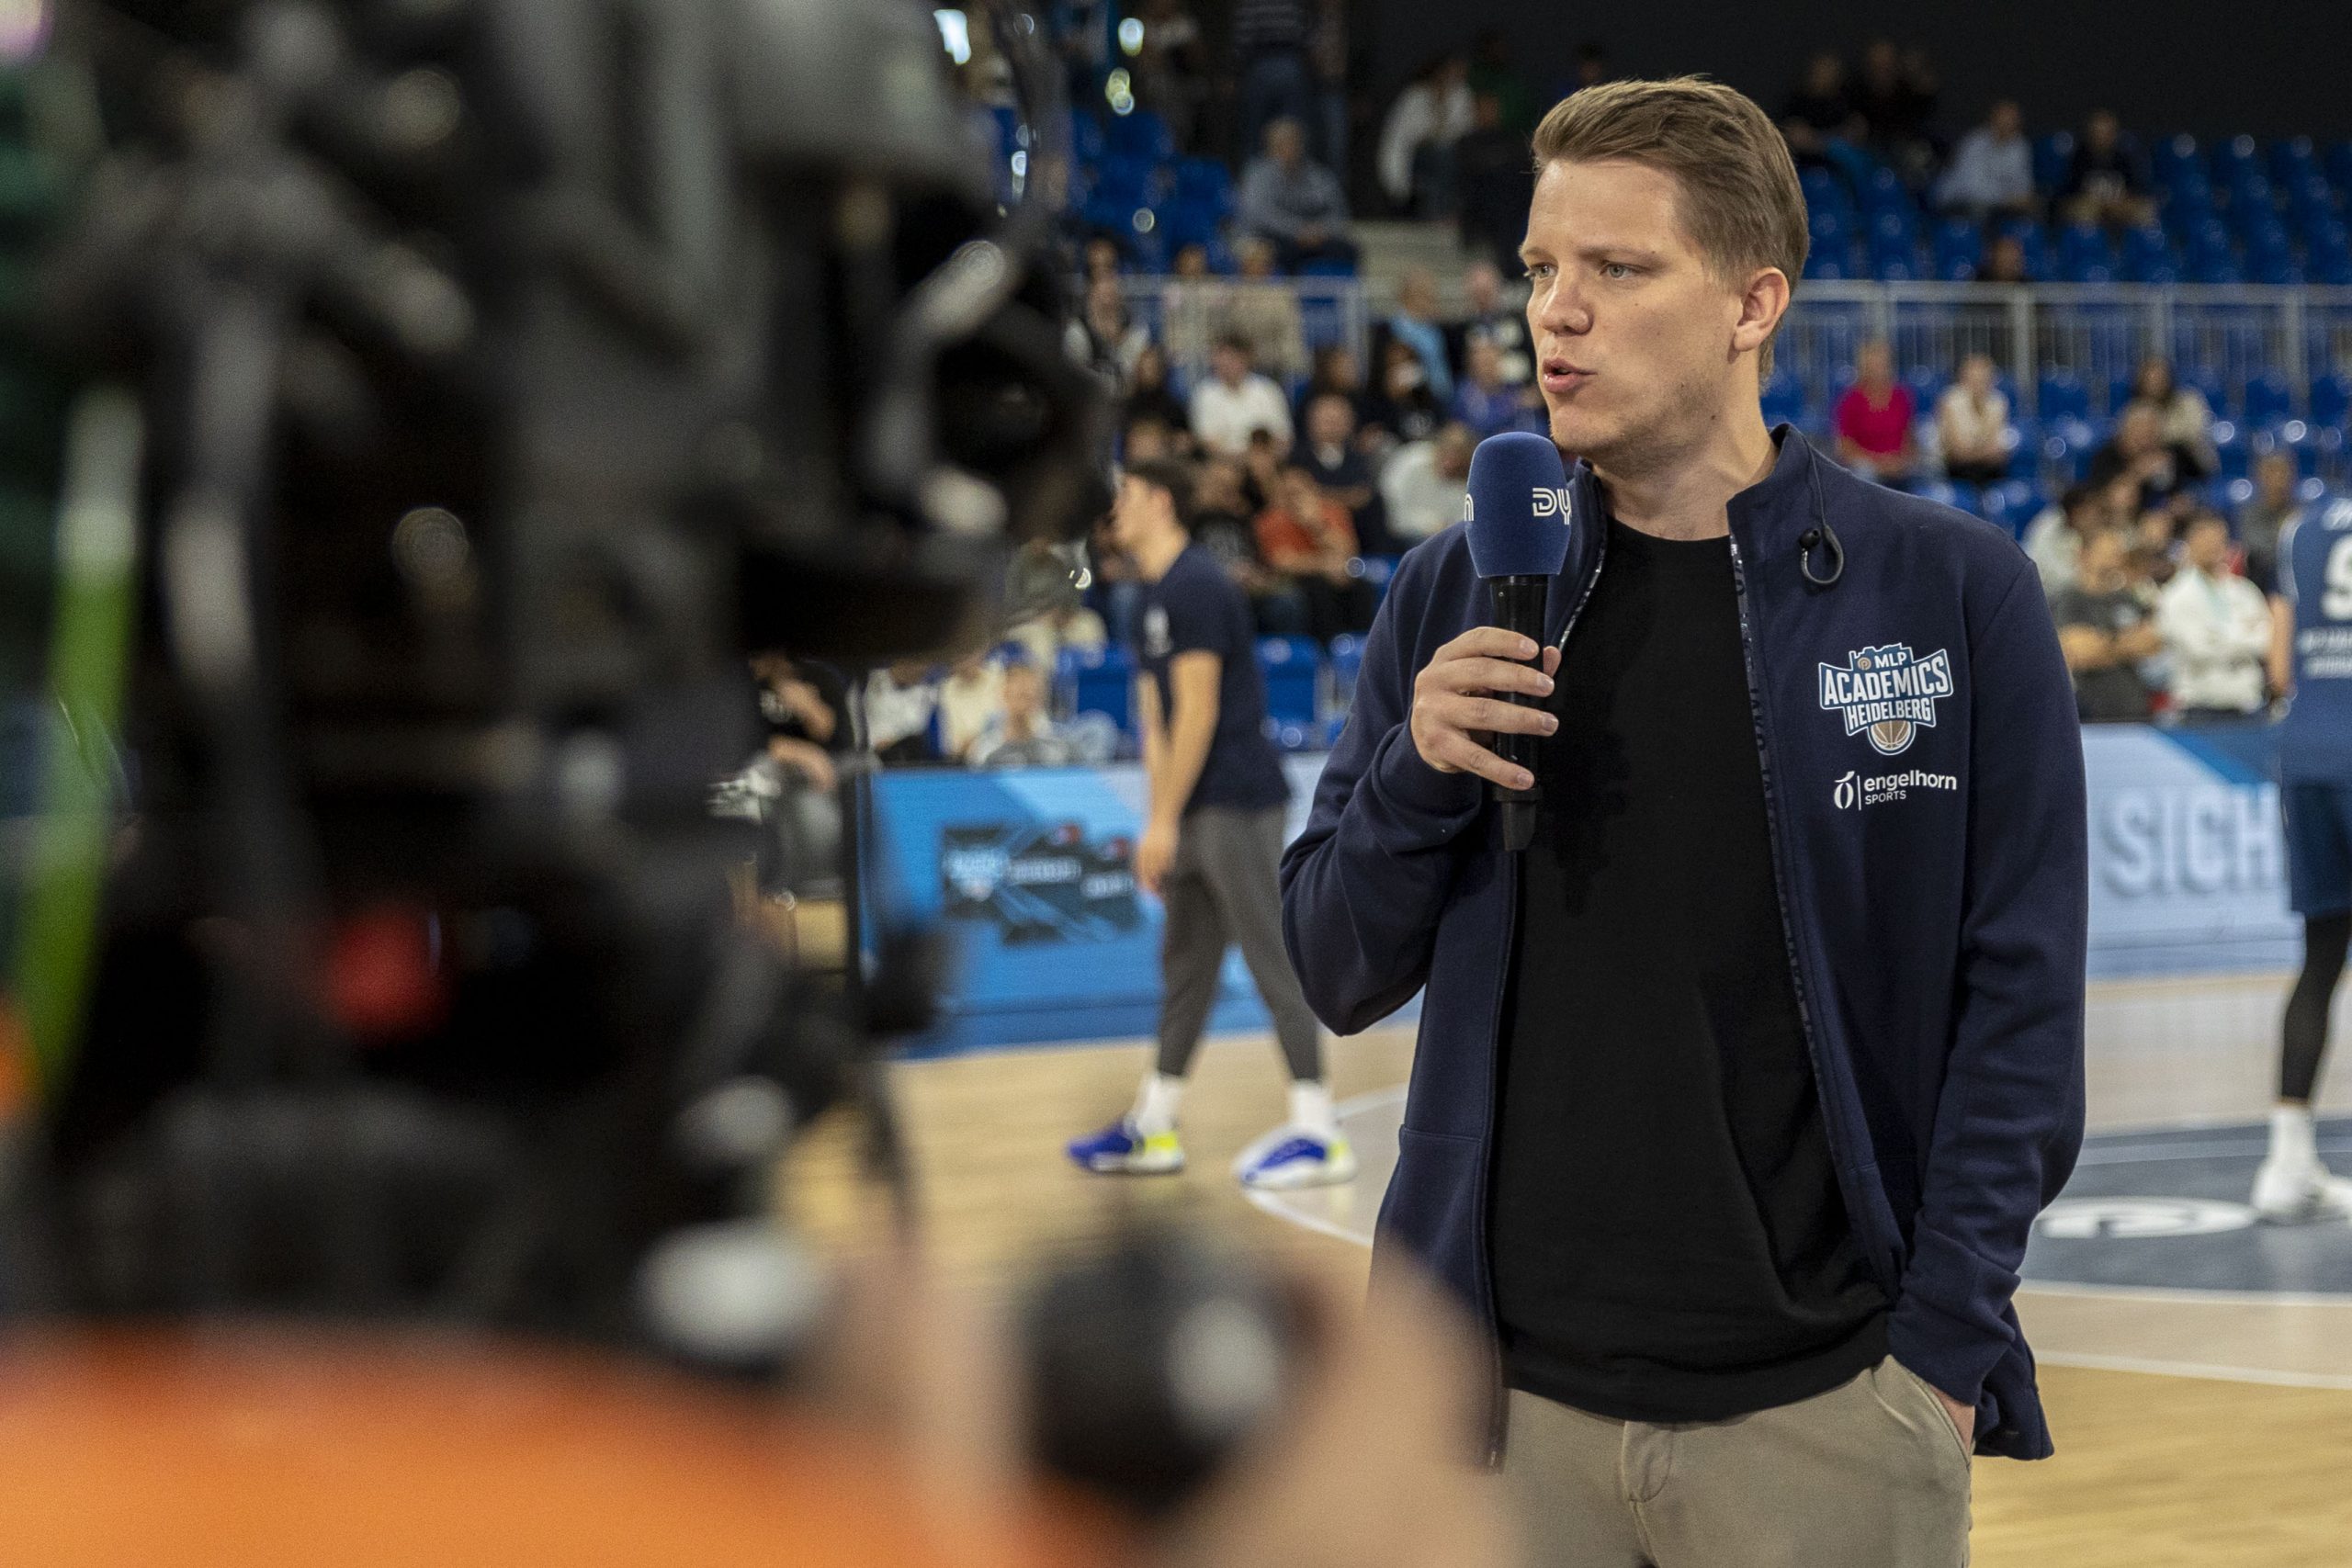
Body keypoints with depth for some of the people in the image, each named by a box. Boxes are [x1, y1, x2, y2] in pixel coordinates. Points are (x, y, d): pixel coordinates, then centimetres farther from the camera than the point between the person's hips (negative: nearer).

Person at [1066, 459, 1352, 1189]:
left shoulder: (1193, 587, -13)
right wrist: (1159, 822, 13)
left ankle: (1319, 1131, -7)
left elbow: (1199, 710, -17)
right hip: (1195, 812, 10)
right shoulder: (1156, 595, 17)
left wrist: (1165, 820, -16)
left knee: (1272, 955, -8)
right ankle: (1154, 1126, 19)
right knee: (1184, 959, 13)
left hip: (1235, 800, -10)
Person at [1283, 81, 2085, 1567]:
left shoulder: (1954, 590, -3)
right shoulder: (1457, 596, 5)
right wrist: (1417, 774, -10)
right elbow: (1339, 975, 8)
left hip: (1830, 1408, -2)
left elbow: (2020, 997, -2)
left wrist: (1946, 1338, -7)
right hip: (1510, 1401, 2)